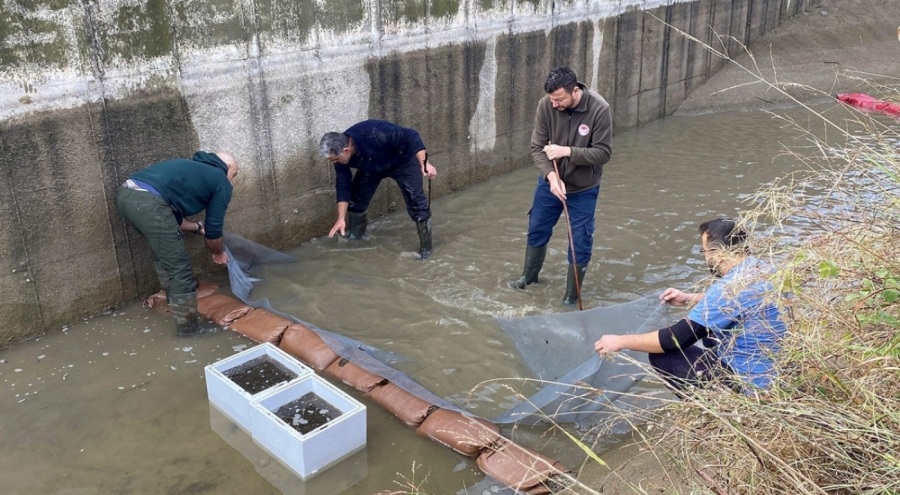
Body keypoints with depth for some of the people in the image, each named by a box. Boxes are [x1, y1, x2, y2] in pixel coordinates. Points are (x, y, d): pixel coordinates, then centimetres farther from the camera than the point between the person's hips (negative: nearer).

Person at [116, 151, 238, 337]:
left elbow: (172, 217, 37)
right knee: (179, 267, 5)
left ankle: (176, 301, 46)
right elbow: (214, 229, 16)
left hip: (125, 194, 9)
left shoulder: (192, 168, 35)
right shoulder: (222, 183, 13)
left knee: (165, 255, 30)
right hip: (148, 202, -9)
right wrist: (219, 253, 35)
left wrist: (197, 227, 52)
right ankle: (188, 326, 15)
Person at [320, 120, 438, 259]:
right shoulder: (340, 153, -23)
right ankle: (354, 239, 20)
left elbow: (411, 137, -37)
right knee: (356, 196, 0)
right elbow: (343, 185, -13)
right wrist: (341, 218, -15)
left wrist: (424, 163, -45)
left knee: (415, 199, -16)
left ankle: (425, 245, -5)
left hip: (403, 160, -5)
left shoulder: (374, 134, -44)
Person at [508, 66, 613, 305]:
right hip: (550, 183, 3)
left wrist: (567, 151, -31)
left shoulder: (599, 109, -25)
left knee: (580, 242, 6)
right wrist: (551, 176, -29)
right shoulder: (546, 106, -18)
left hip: (583, 188, -3)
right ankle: (529, 275, 45)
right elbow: (537, 148, -14)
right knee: (537, 230, 19)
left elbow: (603, 152, -21)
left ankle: (572, 295, 26)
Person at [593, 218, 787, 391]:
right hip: (775, 369, 9)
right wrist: (690, 299, 18)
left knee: (661, 357, -8)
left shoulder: (732, 287, -26)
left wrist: (620, 341, -12)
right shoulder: (761, 268, 1)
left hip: (750, 384, -9)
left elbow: (676, 338, -22)